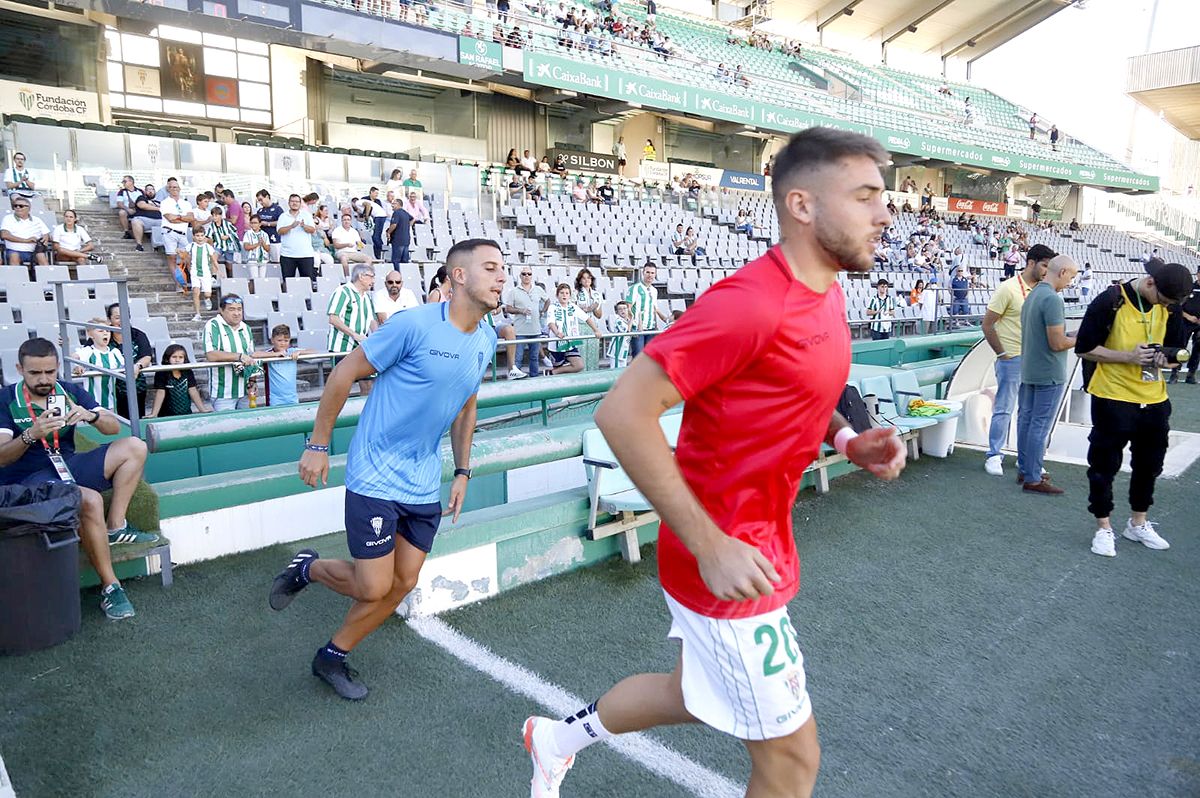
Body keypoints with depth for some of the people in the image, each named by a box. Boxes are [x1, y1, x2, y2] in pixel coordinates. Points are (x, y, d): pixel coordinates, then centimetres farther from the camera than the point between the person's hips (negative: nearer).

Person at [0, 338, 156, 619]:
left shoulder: (69, 392, 4)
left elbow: (114, 427, -1)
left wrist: (92, 415, -23)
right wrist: (31, 434, -32)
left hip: (67, 467, 5)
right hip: (28, 480, -5)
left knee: (134, 446, -12)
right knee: (90, 500, -34)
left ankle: (115, 527, -12)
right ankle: (109, 586, -25)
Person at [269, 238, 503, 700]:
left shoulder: (486, 341, 3)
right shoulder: (414, 324, -19)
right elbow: (345, 373, -10)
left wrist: (462, 472, 13)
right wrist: (318, 445, -6)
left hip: (425, 485, 7)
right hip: (375, 476, -7)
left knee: (402, 584, 10)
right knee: (373, 587, -4)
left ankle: (332, 658, 31)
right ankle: (307, 569, 28)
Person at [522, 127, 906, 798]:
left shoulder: (828, 296, 5)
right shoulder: (749, 302, -25)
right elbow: (623, 412, -27)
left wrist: (848, 439, 0)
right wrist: (712, 547, -26)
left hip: (762, 543, 9)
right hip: (729, 561, -9)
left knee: (697, 694, 28)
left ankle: (560, 736, 50)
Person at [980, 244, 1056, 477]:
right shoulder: (1008, 288, -11)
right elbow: (987, 324, -12)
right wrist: (1002, 353, -11)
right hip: (1012, 359, -6)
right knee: (1004, 409, 0)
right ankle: (994, 456, 11)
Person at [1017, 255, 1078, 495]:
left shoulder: (1031, 295, 10)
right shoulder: (1052, 299, -19)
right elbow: (1057, 343, -21)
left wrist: (1070, 337, 16)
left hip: (1028, 371, 9)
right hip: (1049, 374, -9)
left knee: (1026, 419, 13)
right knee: (1040, 426, -3)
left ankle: (1025, 470, 23)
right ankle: (1033, 479, 3)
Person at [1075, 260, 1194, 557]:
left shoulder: (1168, 307, 4)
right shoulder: (1111, 301, -15)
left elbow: (1175, 343, 19)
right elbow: (1084, 348, -12)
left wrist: (1165, 357, -3)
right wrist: (1128, 357, -21)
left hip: (1154, 399, 6)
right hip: (1113, 397, -6)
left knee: (1150, 463, 17)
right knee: (1105, 465, 3)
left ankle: (1138, 523, 34)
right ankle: (1103, 529, 16)